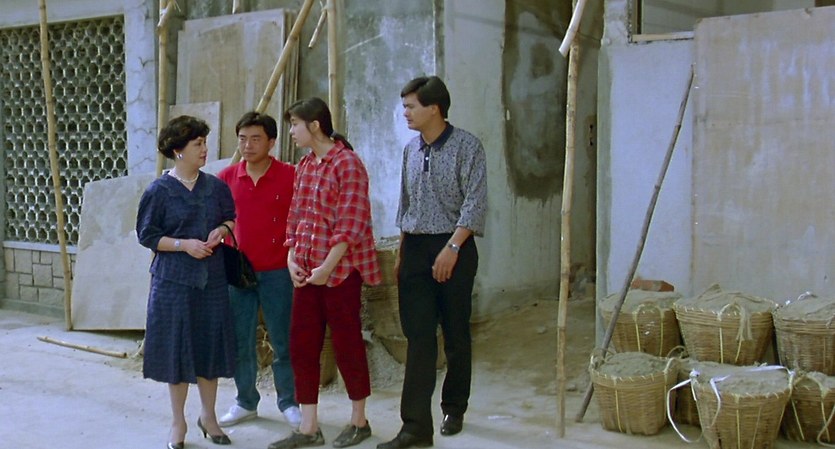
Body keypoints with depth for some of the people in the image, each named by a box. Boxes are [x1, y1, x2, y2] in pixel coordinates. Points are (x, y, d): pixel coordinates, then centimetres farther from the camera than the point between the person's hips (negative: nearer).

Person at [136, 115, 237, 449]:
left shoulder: (216, 186, 5)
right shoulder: (160, 190, -5)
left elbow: (232, 218, 16)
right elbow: (146, 234, -3)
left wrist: (222, 230, -6)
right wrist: (184, 244, -15)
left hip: (212, 279, 3)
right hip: (173, 280, -3)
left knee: (211, 345, 8)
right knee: (177, 347, 3)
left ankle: (208, 415, 26)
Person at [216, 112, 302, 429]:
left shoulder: (290, 176, -7)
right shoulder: (226, 177, 2)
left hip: (277, 272, -3)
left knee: (283, 342, 6)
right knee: (240, 342, 11)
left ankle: (288, 403, 21)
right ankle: (246, 402, 25)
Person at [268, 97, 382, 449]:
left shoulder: (348, 164, -11)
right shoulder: (304, 166, 12)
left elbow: (351, 223, -16)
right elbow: (295, 217, 15)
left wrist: (327, 267, -18)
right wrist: (292, 259, 2)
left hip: (340, 270, -7)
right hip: (307, 271, 8)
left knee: (346, 343, 4)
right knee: (301, 345, 7)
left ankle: (359, 420, 22)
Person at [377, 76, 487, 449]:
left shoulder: (466, 146, -7)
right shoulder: (411, 149, 11)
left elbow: (475, 202, -13)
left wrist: (452, 248, -19)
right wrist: (402, 254, 14)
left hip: (453, 248, -4)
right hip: (415, 249, 4)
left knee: (456, 334, 7)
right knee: (418, 337, -2)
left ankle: (454, 410, 26)